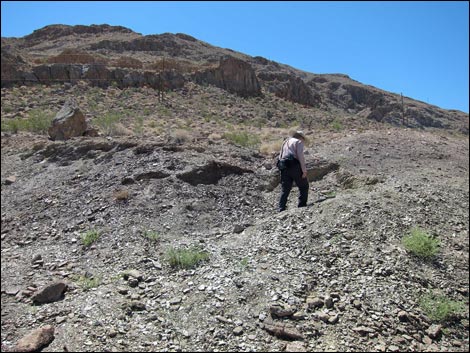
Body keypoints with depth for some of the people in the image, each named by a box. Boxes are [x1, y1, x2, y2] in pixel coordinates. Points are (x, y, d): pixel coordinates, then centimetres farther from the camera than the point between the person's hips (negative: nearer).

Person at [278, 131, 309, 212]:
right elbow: (300, 156, -9)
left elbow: (280, 157, 21)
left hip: (284, 168, 6)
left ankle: (281, 209, 1)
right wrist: (304, 170, -11)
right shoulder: (299, 142, 5)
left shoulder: (285, 142, 26)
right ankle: (302, 205, 4)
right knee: (303, 186, 8)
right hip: (294, 166, -6)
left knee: (285, 190, 7)